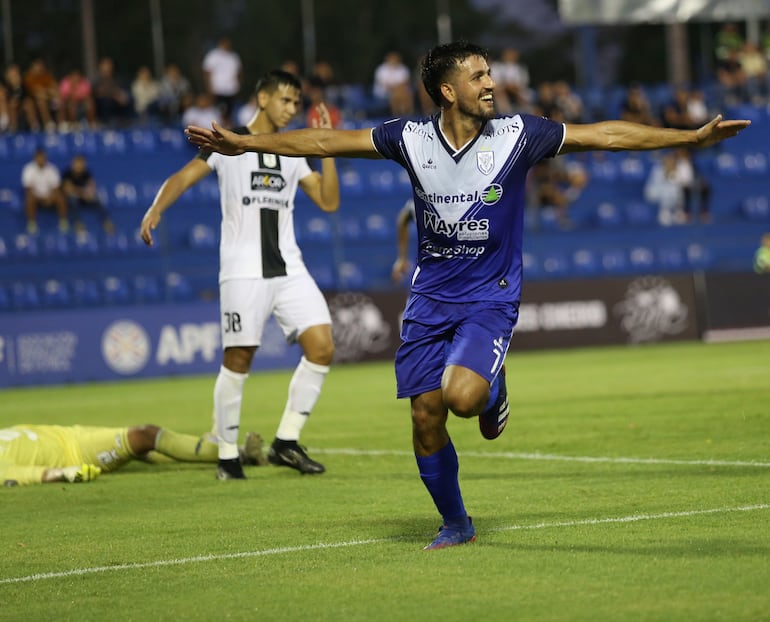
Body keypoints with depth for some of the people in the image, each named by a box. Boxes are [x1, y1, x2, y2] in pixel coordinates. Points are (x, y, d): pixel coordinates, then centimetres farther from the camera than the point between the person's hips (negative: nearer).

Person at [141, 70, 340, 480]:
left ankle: (286, 442, 3)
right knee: (238, 360, -5)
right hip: (243, 272, -5)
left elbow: (329, 201, 11)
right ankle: (226, 455, 8)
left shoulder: (293, 153, 15)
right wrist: (156, 210, -22)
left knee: (321, 347, -8)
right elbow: (183, 177, -5)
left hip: (289, 269, 5)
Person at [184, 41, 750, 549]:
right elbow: (325, 142, -1)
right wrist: (242, 144, -2)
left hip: (491, 297, -2)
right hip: (431, 297, 3)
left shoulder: (518, 135, -10)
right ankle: (455, 525, 21)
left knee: (462, 395, -27)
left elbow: (605, 134, -7)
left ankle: (493, 391, 11)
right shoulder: (411, 138, -6)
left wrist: (694, 137, -10)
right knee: (425, 417, 0)